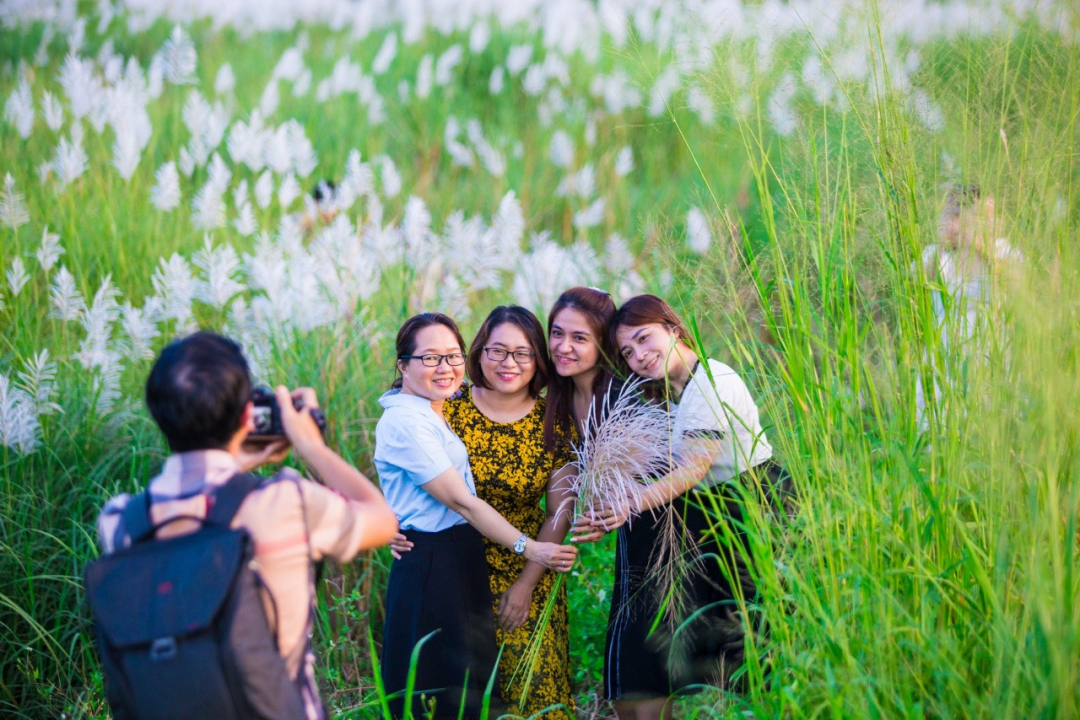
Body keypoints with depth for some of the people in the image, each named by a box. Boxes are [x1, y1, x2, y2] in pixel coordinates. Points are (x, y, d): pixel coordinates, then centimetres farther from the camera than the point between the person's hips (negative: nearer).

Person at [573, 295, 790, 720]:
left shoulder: (714, 384, -17)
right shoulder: (669, 394, 12)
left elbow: (692, 470, -25)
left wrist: (634, 503, -36)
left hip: (756, 508, -9)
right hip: (713, 517, 9)